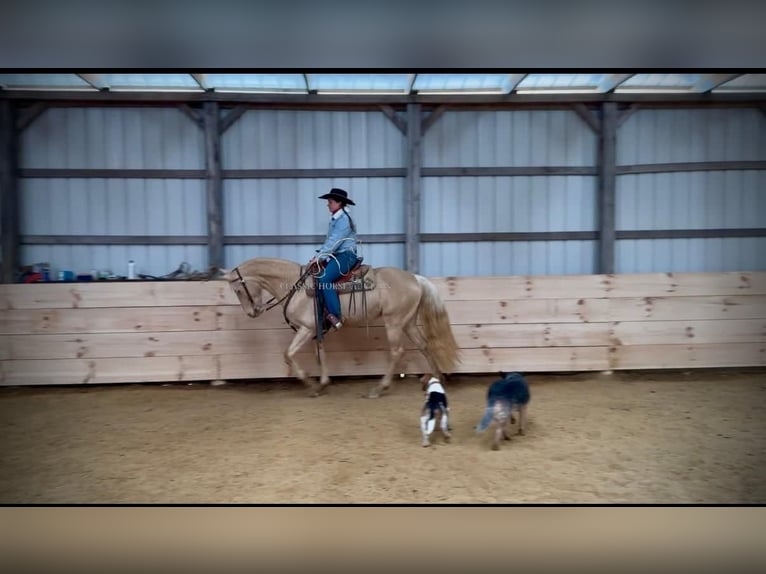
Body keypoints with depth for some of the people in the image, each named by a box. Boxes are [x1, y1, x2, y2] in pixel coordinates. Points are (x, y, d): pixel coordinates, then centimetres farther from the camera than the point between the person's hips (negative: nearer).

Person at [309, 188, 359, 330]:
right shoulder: (335, 219, 16)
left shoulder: (344, 219, -13)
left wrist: (321, 256, -20)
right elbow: (329, 241, 16)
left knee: (324, 279, -26)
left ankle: (335, 316, -22)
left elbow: (334, 241, -20)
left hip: (346, 256, -10)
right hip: (336, 256, 10)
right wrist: (319, 255, 4)